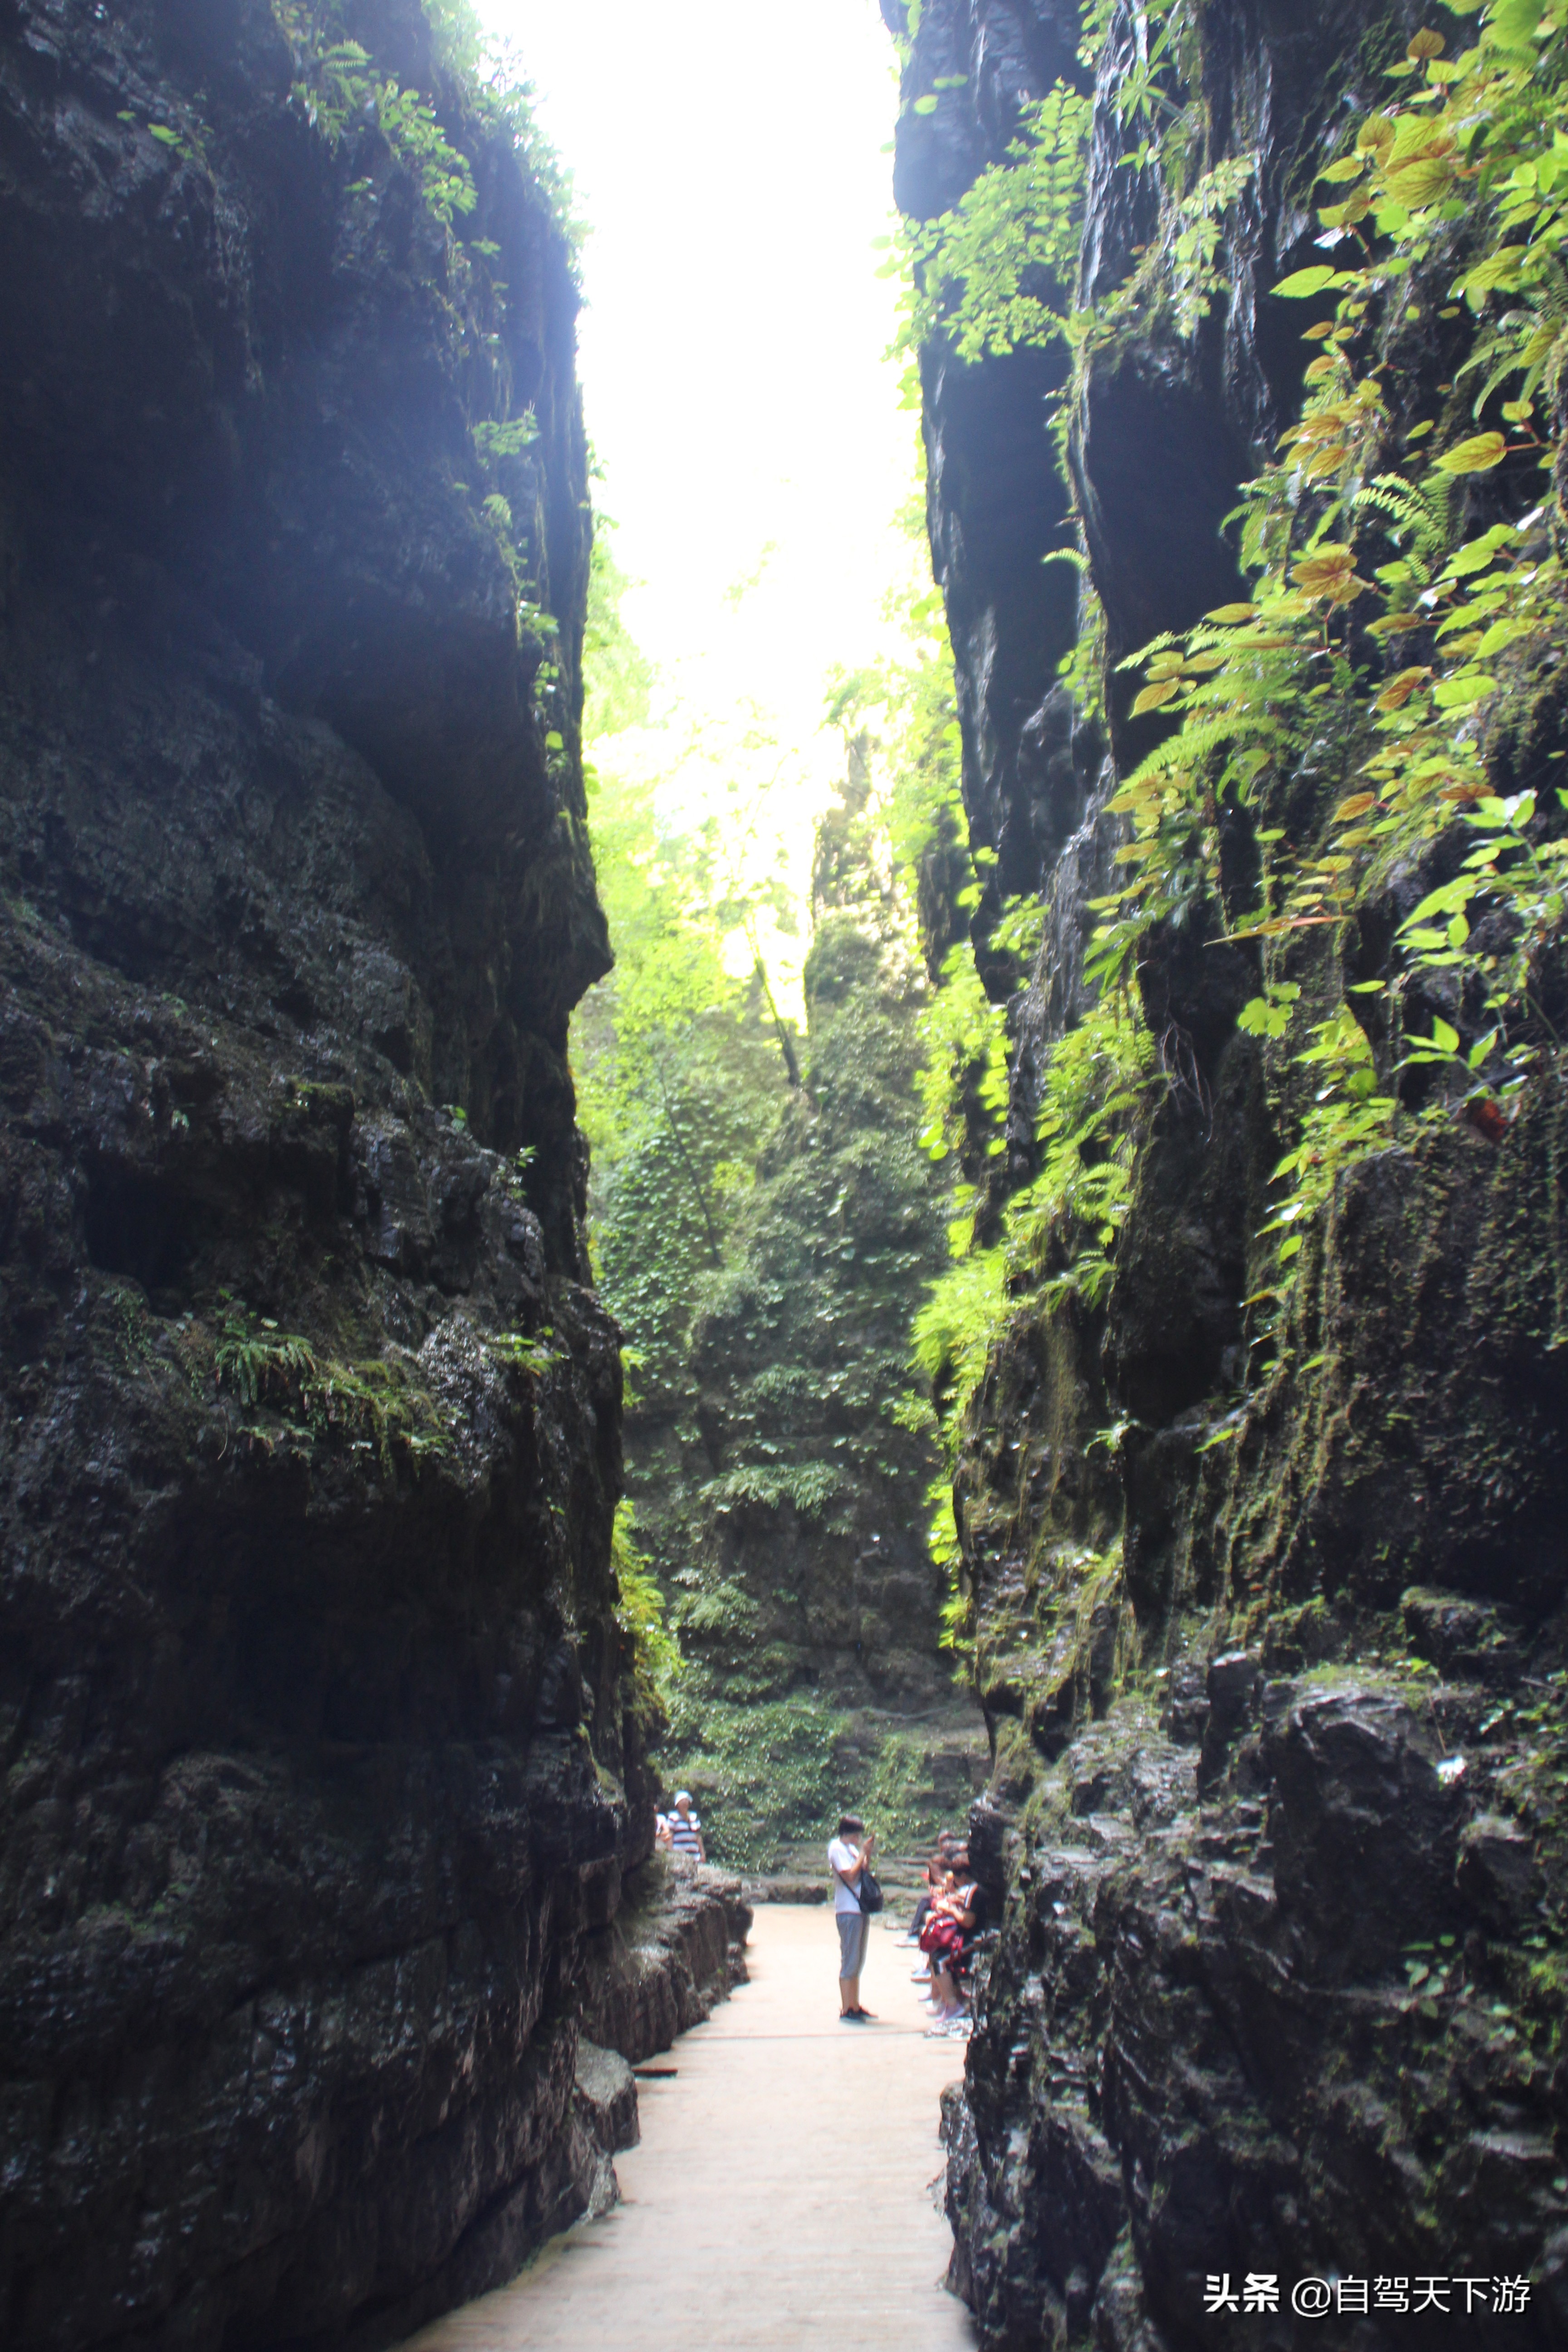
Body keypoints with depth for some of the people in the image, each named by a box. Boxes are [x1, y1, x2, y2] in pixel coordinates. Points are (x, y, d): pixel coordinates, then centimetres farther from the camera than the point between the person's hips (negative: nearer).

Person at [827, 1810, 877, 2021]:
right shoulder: (837, 1848, -11)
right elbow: (849, 1875, -20)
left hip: (860, 1909, 9)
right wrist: (863, 1852, -14)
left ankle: (855, 2006, 21)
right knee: (850, 1962, -5)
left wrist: (869, 1850, 3)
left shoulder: (851, 1848, 16)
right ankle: (846, 2010, 0)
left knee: (858, 1962, 14)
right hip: (848, 1911, -9)